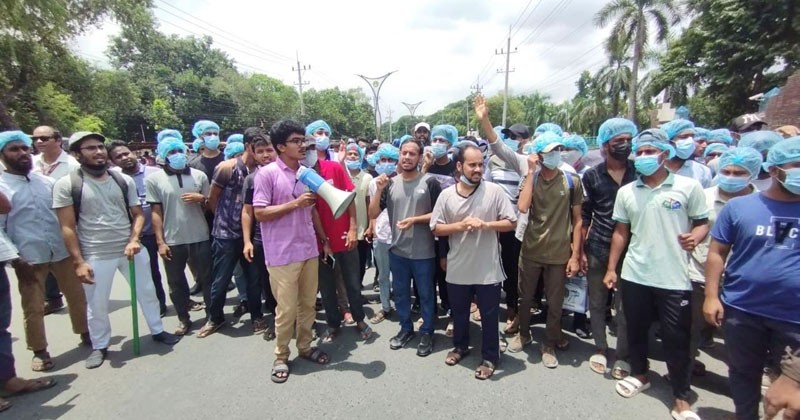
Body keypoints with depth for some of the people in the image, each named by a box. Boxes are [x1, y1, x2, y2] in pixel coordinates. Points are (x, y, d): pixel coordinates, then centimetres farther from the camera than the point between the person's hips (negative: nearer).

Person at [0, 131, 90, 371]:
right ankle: (40, 351, 26)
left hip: (62, 252, 3)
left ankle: (85, 334, 31)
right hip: (29, 259, -3)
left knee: (77, 296, 13)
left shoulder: (47, 182, 7)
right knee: (33, 308, 9)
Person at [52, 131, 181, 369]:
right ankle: (100, 346, 33)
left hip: (130, 249, 3)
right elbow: (68, 227, -7)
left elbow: (138, 214, 5)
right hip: (95, 255, -2)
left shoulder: (124, 180, 2)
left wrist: (134, 240, -12)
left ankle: (157, 331, 33)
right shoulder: (66, 185, -6)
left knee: (147, 293, 14)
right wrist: (79, 262, -10)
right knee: (97, 305, 11)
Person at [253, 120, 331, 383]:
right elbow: (260, 213, -13)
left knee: (308, 304, 15)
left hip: (309, 250, 6)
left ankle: (305, 347, 33)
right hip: (282, 255, -5)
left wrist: (324, 239, 14)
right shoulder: (267, 174, -9)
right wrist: (294, 204, -19)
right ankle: (281, 357, 25)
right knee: (286, 309, 5)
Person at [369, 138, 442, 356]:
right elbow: (373, 214, 0)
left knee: (425, 294, 11)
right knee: (400, 292, 17)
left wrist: (415, 219, -19)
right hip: (397, 250, 4)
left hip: (423, 252, -3)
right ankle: (406, 328, 37)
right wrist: (379, 190, -14)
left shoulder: (430, 182, -8)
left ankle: (427, 332, 30)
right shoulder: (390, 183, 2)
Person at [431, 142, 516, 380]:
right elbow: (436, 228, -2)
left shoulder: (494, 191, -8)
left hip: (487, 269, -2)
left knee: (489, 315, 12)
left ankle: (490, 357, 33)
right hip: (458, 268, 2)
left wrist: (485, 224, -20)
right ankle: (460, 346, 45)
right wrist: (460, 226, -17)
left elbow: (511, 222, -6)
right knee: (459, 312, 21)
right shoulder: (446, 195, -4)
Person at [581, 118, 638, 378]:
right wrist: (580, 250, 0)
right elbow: (584, 216, 3)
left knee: (625, 307, 8)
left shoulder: (639, 172, 1)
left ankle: (622, 357, 25)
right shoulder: (592, 176, 0)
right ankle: (600, 350, 29)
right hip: (597, 249, 1)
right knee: (597, 303, 12)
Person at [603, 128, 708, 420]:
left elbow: (702, 222, 3)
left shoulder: (689, 186, -4)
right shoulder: (626, 192, 4)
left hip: (674, 278, -3)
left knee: (677, 339, 6)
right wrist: (611, 268, 7)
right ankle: (639, 375, 38)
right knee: (636, 329, 16)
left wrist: (695, 236, -20)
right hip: (634, 275, 3)